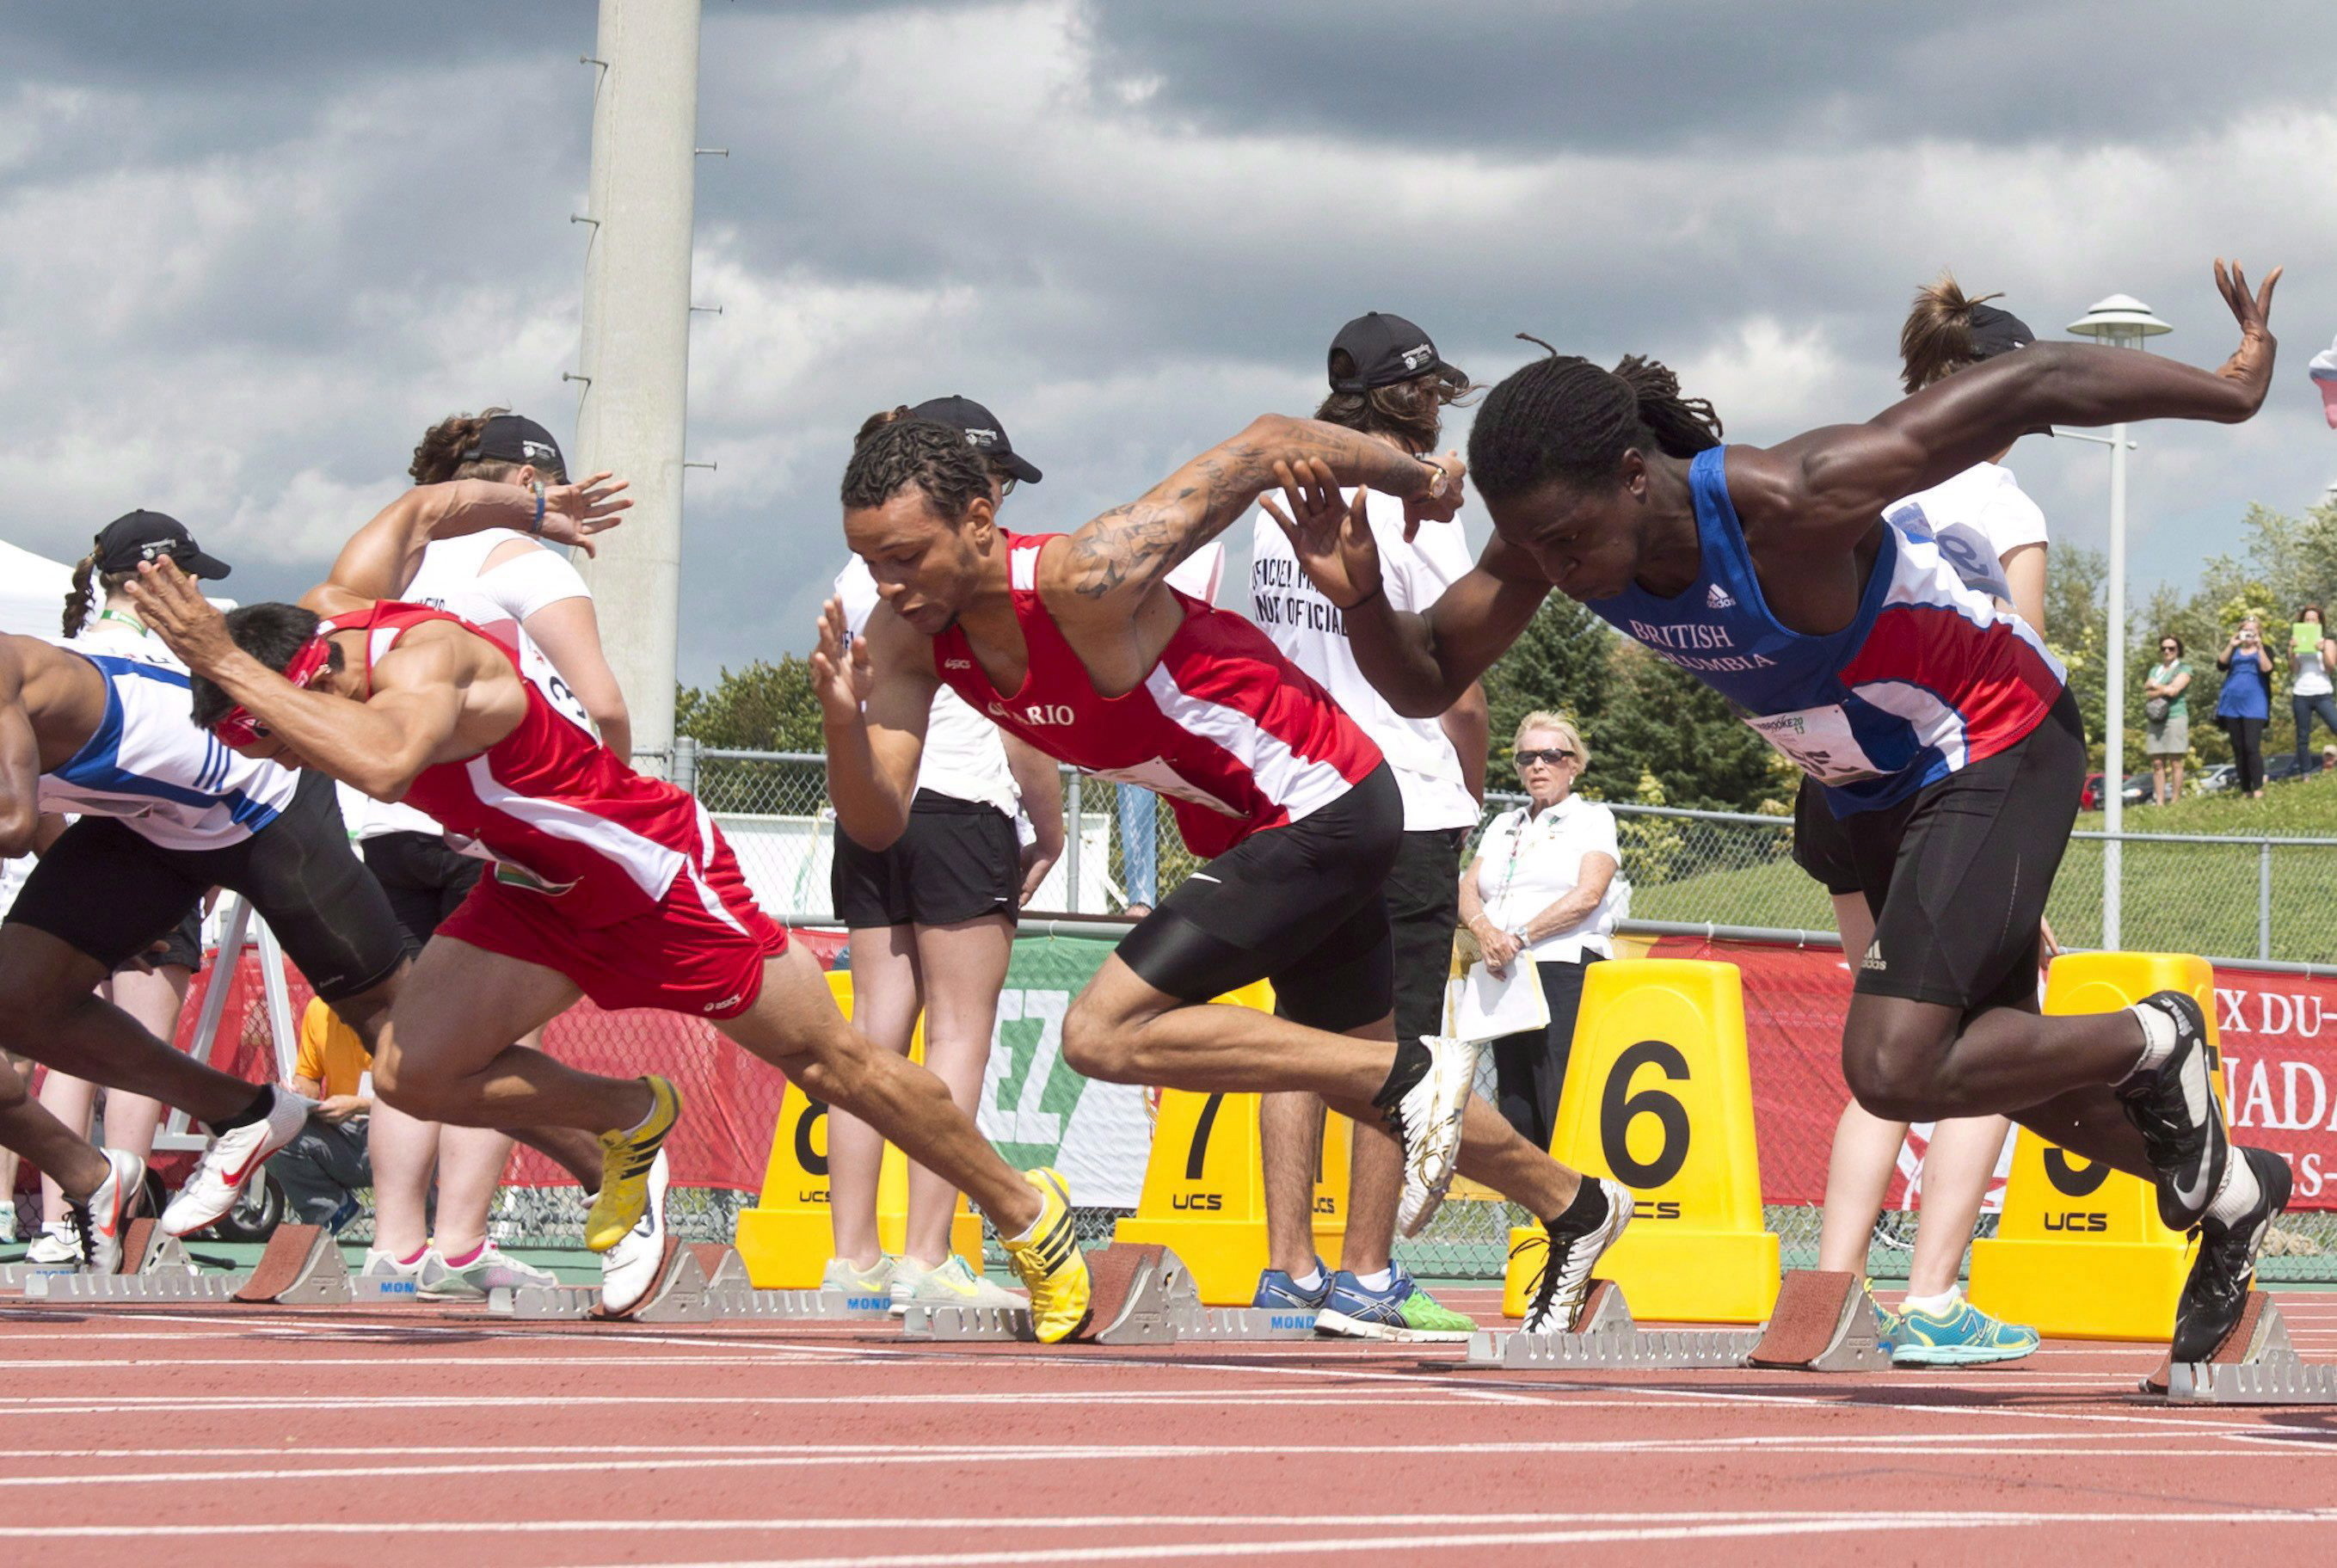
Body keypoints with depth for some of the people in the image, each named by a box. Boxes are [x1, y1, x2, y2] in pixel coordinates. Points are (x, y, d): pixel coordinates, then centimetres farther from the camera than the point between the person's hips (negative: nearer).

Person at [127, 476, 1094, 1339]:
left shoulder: (423, 659, -33)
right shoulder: (338, 606, -8)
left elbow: (381, 762, -57)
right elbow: (419, 510, 12)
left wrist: (230, 666, -54)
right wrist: (535, 510, 29)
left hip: (659, 870, -8)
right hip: (540, 888, 8)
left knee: (830, 1064, 5)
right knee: (413, 1074, -9)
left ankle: (1030, 1214, 26)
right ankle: (631, 1122, 16)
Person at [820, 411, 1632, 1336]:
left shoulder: (1084, 579, -30)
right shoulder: (910, 636, -9)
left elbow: (1265, 446, -21)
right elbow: (876, 824, -12)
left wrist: (1412, 477, -5)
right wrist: (842, 721, -33)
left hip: (1325, 807, -9)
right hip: (1247, 830, 9)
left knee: (1104, 1033, -18)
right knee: (1353, 1070, 25)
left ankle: (1413, 1076, -10)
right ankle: (1576, 1207, 46)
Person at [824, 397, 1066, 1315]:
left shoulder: (858, 578, 12)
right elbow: (1023, 738, -7)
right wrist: (1051, 830, 4)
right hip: (962, 809, -6)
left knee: (875, 1032, 6)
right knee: (958, 1033, -3)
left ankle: (852, 1253, 4)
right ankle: (926, 1259, -7)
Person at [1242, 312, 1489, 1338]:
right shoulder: (1416, 512, -10)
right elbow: (1458, 691, -10)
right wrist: (1471, 797, 6)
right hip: (1402, 807, -6)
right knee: (1395, 1045, -3)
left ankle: (1290, 1266, 7)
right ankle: (1366, 1277, -4)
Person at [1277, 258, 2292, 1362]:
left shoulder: (1791, 502, -38)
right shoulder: (1549, 534, -19)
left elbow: (2035, 383, -31)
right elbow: (1423, 682, -7)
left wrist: (2237, 391, -22)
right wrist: (1361, 600, -29)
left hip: (1997, 751, -8)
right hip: (1876, 787, 8)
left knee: (1896, 1071, -22)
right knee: (1995, 1062, 20)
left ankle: (2153, 1042, 6)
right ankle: (2228, 1198, 46)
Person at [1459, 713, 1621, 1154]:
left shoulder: (1592, 818, 8)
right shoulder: (1503, 826, 24)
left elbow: (1588, 895, -7)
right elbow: (1467, 890, 12)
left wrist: (1522, 937, -14)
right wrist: (1483, 930, -11)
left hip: (1566, 972, -5)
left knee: (1564, 1113, -16)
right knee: (1516, 1113, -1)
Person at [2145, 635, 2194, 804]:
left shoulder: (2184, 669, 6)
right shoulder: (2155, 670, 22)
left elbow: (2173, 690, -8)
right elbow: (2147, 693, 9)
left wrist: (2154, 686, 4)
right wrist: (2164, 690, -5)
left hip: (2175, 717, -5)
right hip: (2155, 720, 5)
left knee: (2175, 763, -7)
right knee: (2157, 763, -1)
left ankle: (2175, 801, -7)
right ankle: (2159, 802, -3)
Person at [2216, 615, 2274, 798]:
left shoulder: (2264, 651, 9)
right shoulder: (2233, 651, 16)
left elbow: (2267, 669, -10)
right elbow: (2221, 665, -1)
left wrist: (2259, 647, -15)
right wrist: (2231, 645, -10)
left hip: (2254, 706, -4)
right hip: (2232, 705, 4)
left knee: (2252, 747, -15)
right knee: (2238, 750, 4)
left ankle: (2258, 789, -14)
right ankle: (2246, 790, 8)